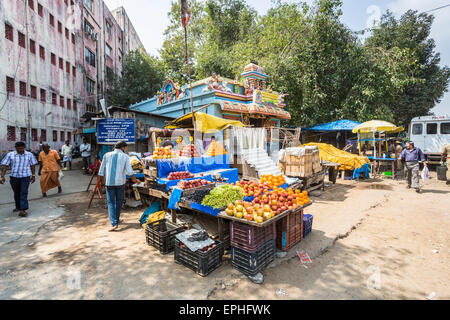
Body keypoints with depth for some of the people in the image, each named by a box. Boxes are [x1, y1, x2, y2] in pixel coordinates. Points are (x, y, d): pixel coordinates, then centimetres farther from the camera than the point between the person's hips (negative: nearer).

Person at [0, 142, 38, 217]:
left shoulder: (29, 155, 3)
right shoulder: (10, 155, 0)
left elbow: (32, 165, 9)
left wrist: (33, 175, 8)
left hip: (25, 177, -2)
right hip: (14, 177, 2)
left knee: (24, 193, -9)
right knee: (16, 193, 15)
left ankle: (23, 209, -12)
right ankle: (18, 207, 33)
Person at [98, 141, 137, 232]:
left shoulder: (107, 155, 5)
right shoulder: (125, 157, -1)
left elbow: (101, 171, 6)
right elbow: (129, 171, -9)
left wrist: (103, 180, 20)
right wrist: (134, 180, 6)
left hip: (109, 182, 1)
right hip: (120, 182, -1)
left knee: (111, 202, 4)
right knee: (118, 201, 15)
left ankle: (114, 223, -5)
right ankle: (117, 219, 31)